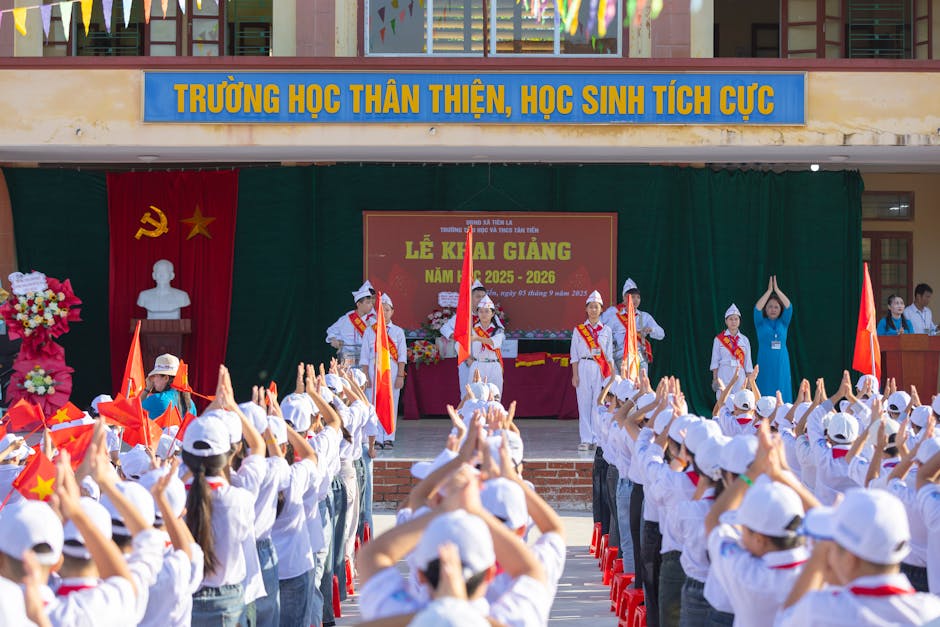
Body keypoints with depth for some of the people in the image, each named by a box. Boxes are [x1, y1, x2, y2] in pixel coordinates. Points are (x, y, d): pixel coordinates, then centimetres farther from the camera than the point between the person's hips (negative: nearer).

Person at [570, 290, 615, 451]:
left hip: (601, 369, 1)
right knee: (584, 403, -3)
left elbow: (609, 355, 11)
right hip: (583, 367, -1)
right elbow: (574, 355, 6)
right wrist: (575, 375, -2)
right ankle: (586, 440, 1)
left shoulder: (606, 330, 10)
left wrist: (613, 376, 5)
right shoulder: (578, 330, 7)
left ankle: (598, 439, 2)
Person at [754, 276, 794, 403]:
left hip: (781, 364, 2)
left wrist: (777, 290, -9)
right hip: (765, 363, -2)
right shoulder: (761, 323, 5)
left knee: (781, 396, -1)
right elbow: (757, 309, -12)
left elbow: (789, 307, -5)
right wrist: (769, 291, -13)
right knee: (765, 395, -5)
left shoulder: (783, 323, 9)